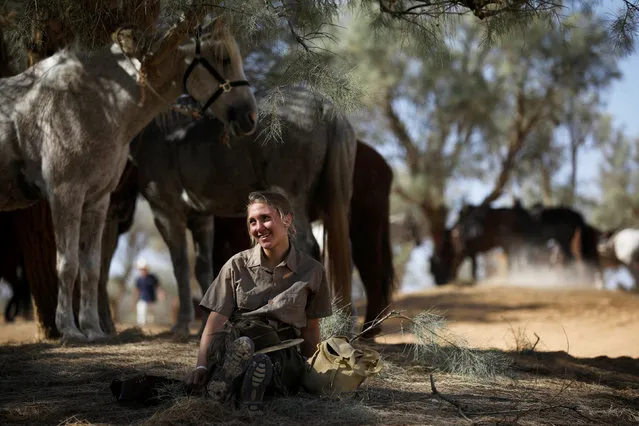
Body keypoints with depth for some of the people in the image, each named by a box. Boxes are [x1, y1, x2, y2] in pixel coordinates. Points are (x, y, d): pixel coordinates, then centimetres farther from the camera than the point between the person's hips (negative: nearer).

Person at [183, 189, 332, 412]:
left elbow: (310, 329, 18)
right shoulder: (237, 266, 8)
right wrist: (201, 366, -16)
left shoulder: (311, 271, 8)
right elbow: (215, 323, -1)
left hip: (284, 359, 0)